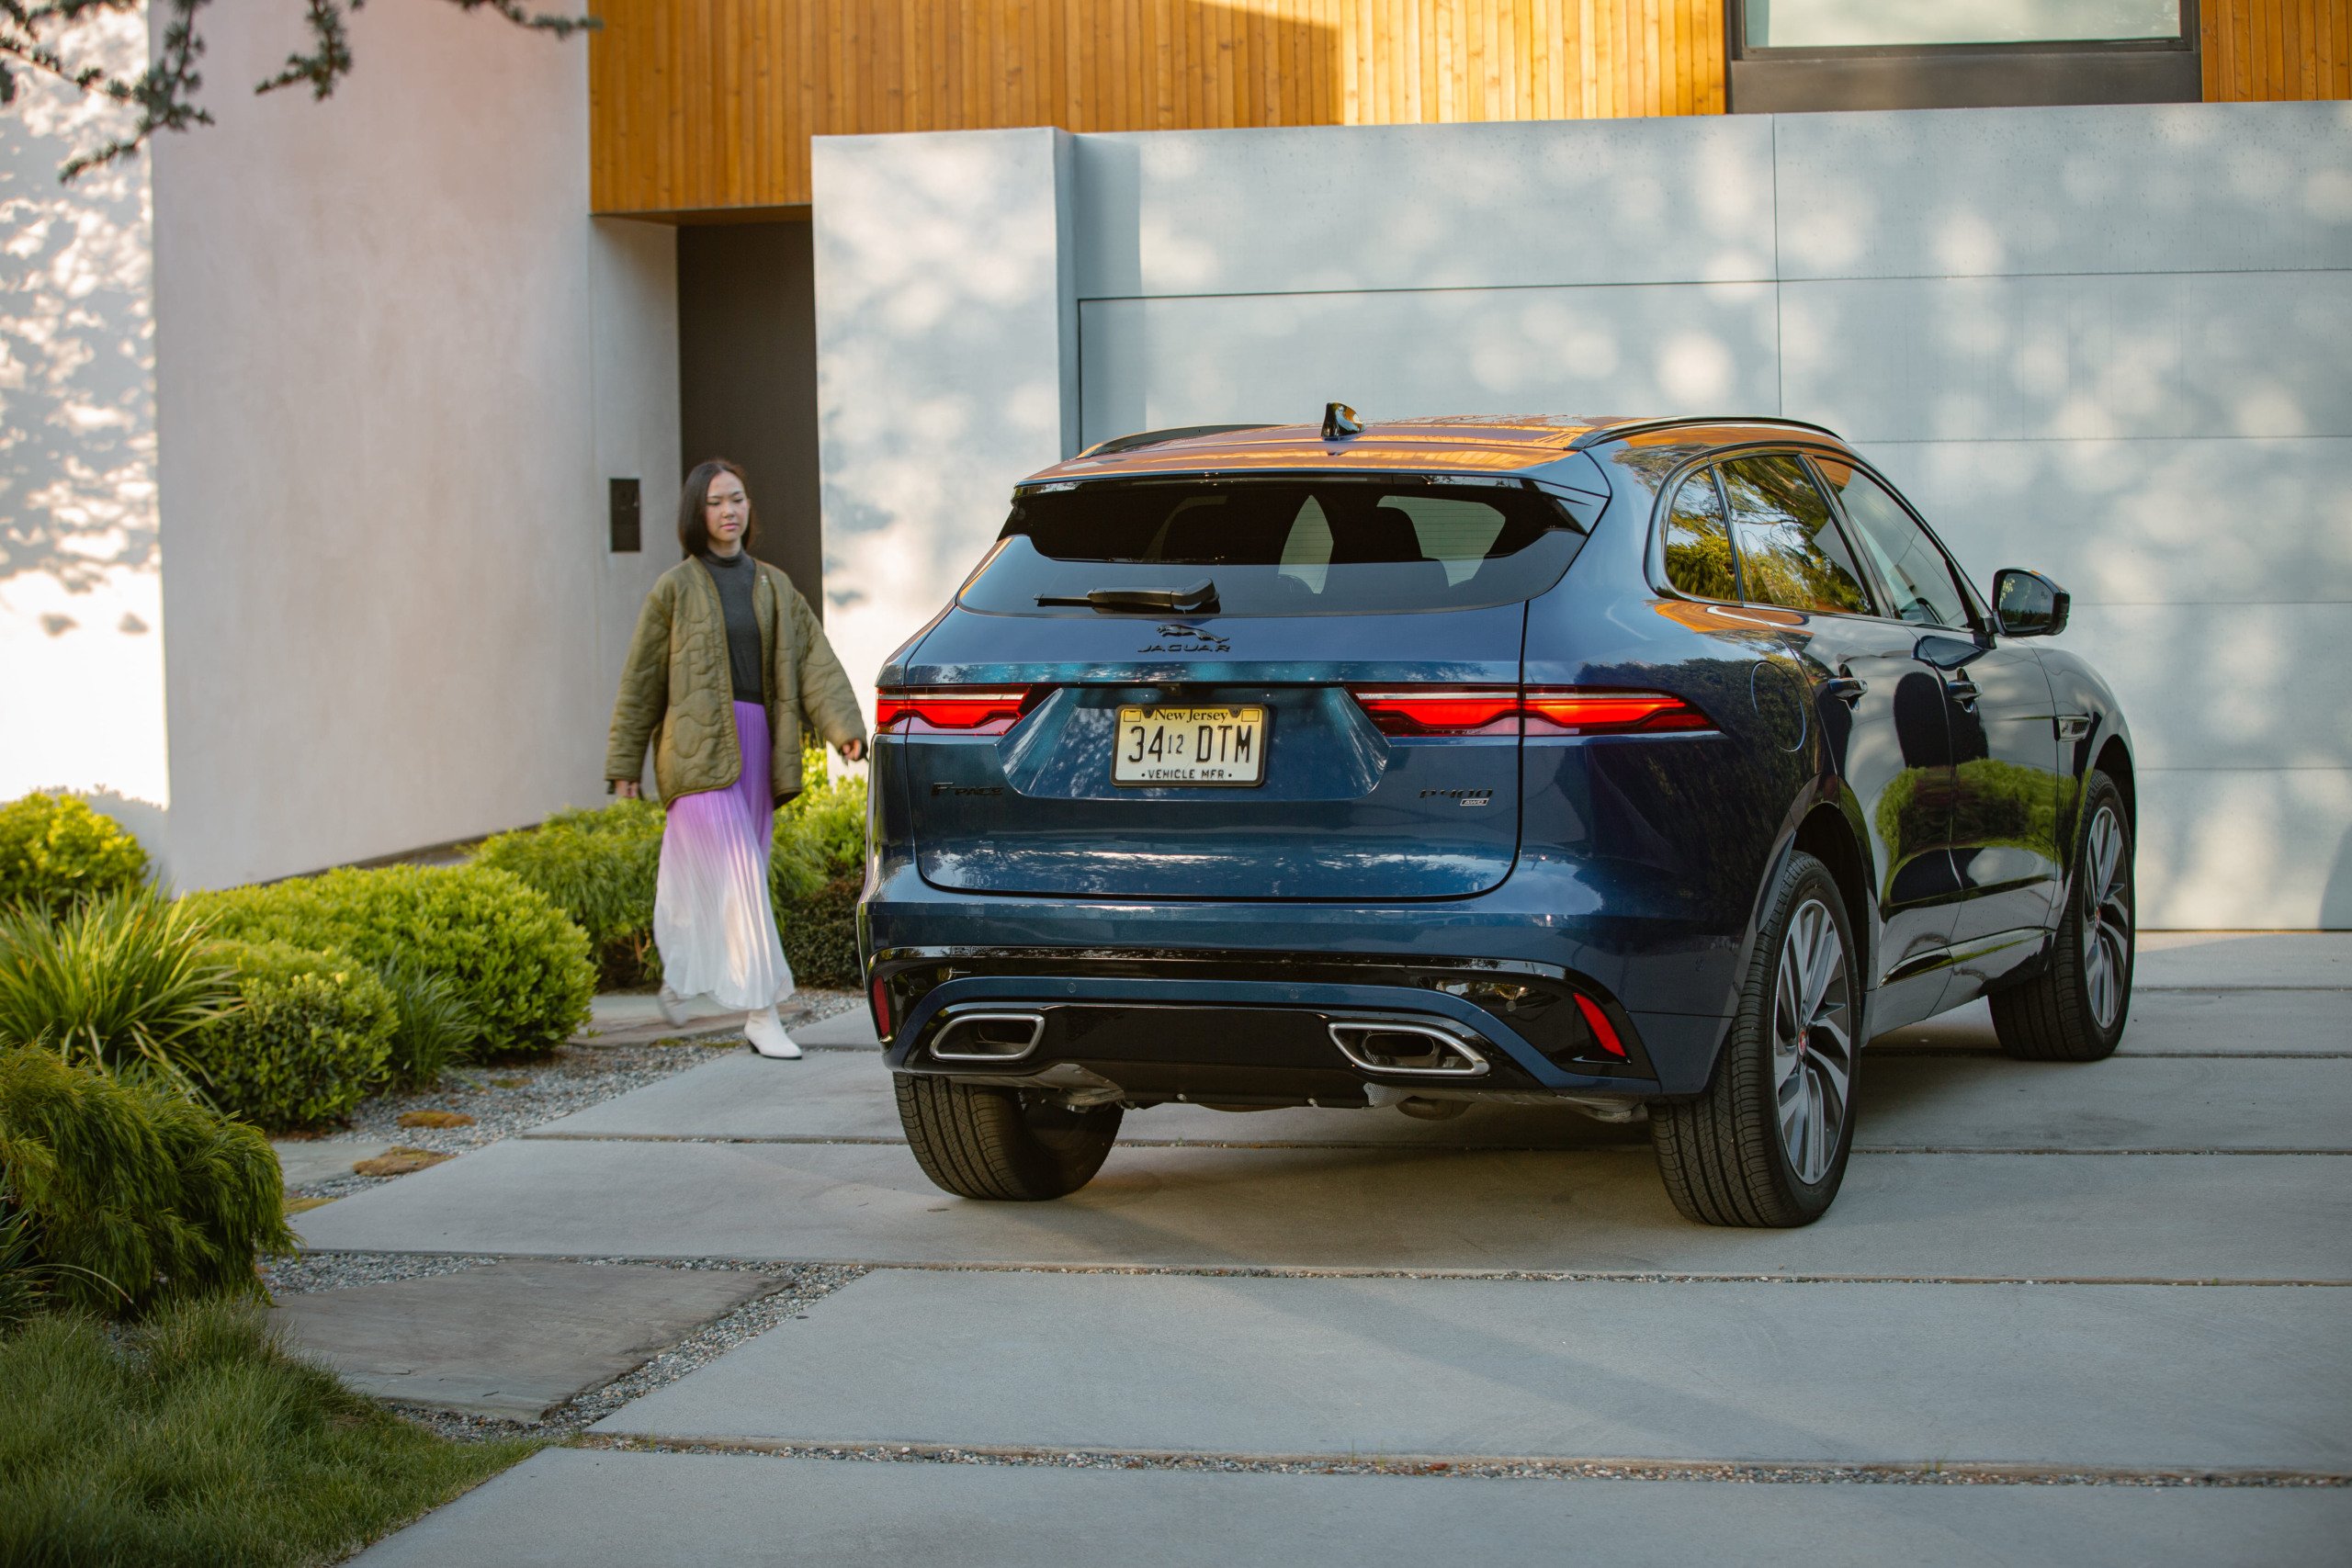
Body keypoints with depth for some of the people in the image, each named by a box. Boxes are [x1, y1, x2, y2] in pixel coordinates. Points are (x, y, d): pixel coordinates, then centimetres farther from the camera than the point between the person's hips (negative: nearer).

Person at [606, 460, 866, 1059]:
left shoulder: (774, 587, 13)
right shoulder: (676, 589, 2)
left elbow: (815, 660, 4)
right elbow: (641, 680, 5)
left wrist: (844, 726, -12)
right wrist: (624, 765, 4)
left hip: (757, 747, 5)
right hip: (699, 750, -5)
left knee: (707, 878, 11)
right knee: (739, 880, -12)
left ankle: (679, 975, 34)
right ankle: (761, 1013, -13)